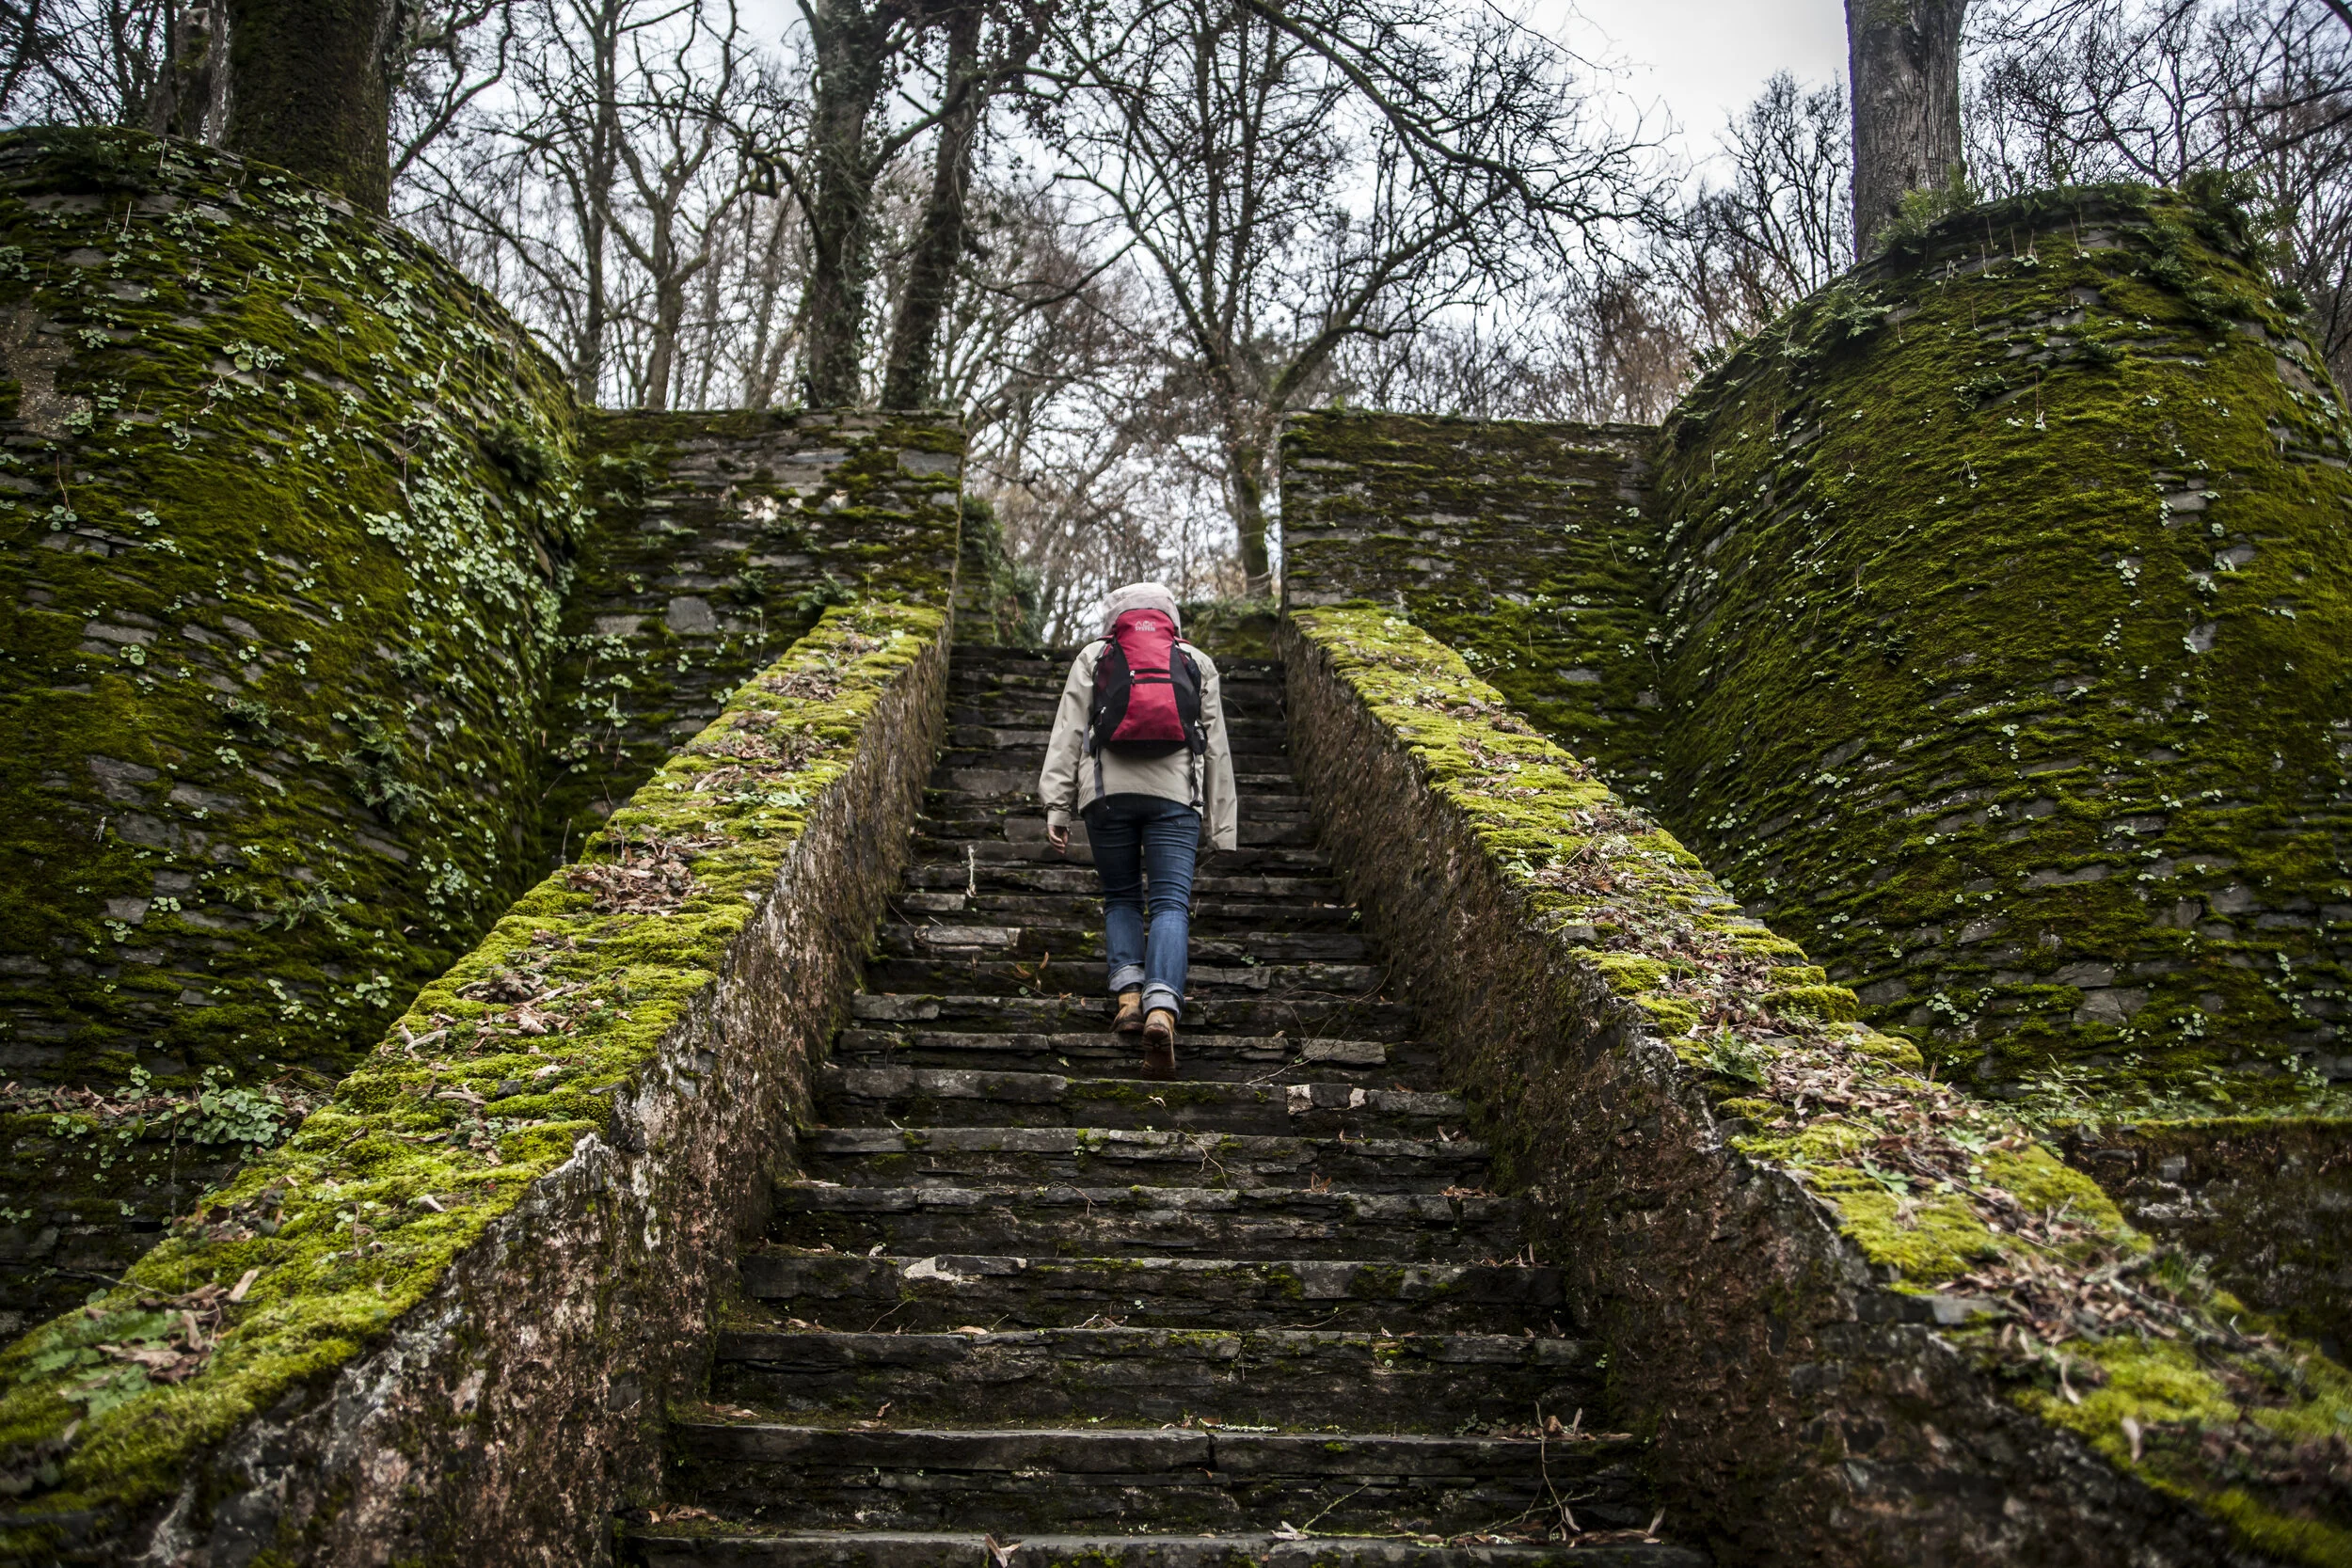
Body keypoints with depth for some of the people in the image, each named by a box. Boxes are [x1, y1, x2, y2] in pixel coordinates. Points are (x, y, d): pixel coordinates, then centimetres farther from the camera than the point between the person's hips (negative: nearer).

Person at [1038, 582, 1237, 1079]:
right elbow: (1217, 748, 17)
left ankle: (1129, 993, -1)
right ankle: (1161, 1007, -25)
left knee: (1120, 897, 16)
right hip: (1175, 795, 0)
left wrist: (1057, 805, 2)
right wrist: (1220, 826, 17)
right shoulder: (1196, 663, 22)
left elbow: (1067, 731, 6)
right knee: (1170, 903, -5)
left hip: (1107, 791, 0)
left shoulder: (1093, 656, 18)